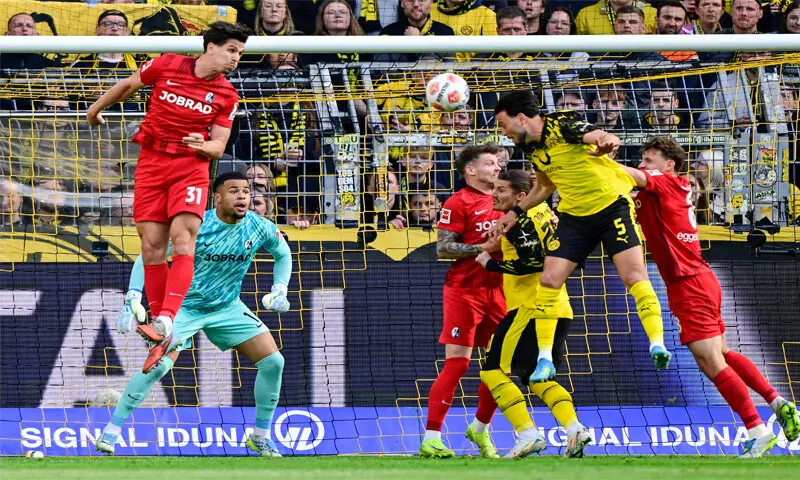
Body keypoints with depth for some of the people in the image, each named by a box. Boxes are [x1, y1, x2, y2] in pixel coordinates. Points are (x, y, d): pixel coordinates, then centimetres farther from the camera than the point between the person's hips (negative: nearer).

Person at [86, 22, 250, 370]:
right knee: (152, 248, -3)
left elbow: (218, 147, 1)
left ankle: (166, 322, -36)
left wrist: (203, 145, -23)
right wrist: (97, 108, 28)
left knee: (183, 237, -22)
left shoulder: (227, 96, 0)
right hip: (151, 164, 1)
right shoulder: (166, 66, -3)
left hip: (191, 167, -1)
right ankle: (161, 333, 5)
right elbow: (129, 84, 15)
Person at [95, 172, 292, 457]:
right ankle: (110, 432, -13)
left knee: (273, 362, -7)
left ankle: (261, 437, 11)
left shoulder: (260, 228, -13)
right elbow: (147, 256, -18)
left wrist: (279, 291, -4)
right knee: (160, 364, -25)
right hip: (184, 306, -4)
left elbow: (283, 254, 10)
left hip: (228, 308, 4)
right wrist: (133, 299, -28)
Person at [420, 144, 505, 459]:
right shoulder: (458, 203, -7)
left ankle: (480, 429, 26)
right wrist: (484, 248, -20)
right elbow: (443, 249, -12)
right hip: (464, 291, -7)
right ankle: (431, 439, -8)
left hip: (496, 290, 7)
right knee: (457, 363, -10)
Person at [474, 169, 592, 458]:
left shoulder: (520, 221, -11)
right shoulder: (542, 211, 16)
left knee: (494, 372, -5)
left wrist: (490, 264, -12)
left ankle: (528, 435, -15)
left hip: (532, 308, -10)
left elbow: (534, 261, -22)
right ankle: (574, 429, 3)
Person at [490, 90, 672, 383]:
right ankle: (544, 360, 4)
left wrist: (606, 141, -60)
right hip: (574, 215, 7)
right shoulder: (530, 146, 4)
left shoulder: (562, 125, -19)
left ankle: (658, 345, -14)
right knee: (549, 280, -3)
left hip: (612, 205, -7)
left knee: (634, 276, -18)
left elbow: (602, 137, -36)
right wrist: (516, 212, 16)